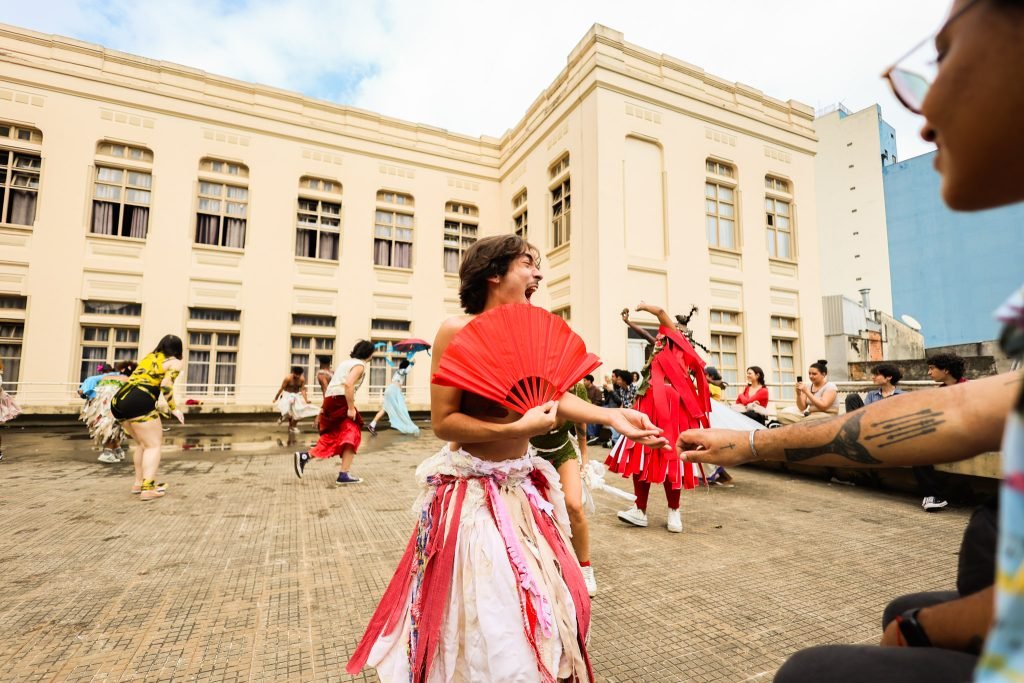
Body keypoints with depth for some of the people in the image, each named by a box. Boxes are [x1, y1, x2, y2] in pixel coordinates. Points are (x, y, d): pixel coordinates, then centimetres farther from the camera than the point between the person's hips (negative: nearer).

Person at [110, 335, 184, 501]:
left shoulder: (149, 356, 25)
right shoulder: (175, 362, 5)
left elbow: (138, 380, 22)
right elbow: (166, 385, -8)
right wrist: (174, 408, 1)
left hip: (119, 399, 7)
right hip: (139, 402, -7)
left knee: (143, 443, 22)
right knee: (153, 445, 1)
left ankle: (138, 483, 26)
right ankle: (148, 488, -9)